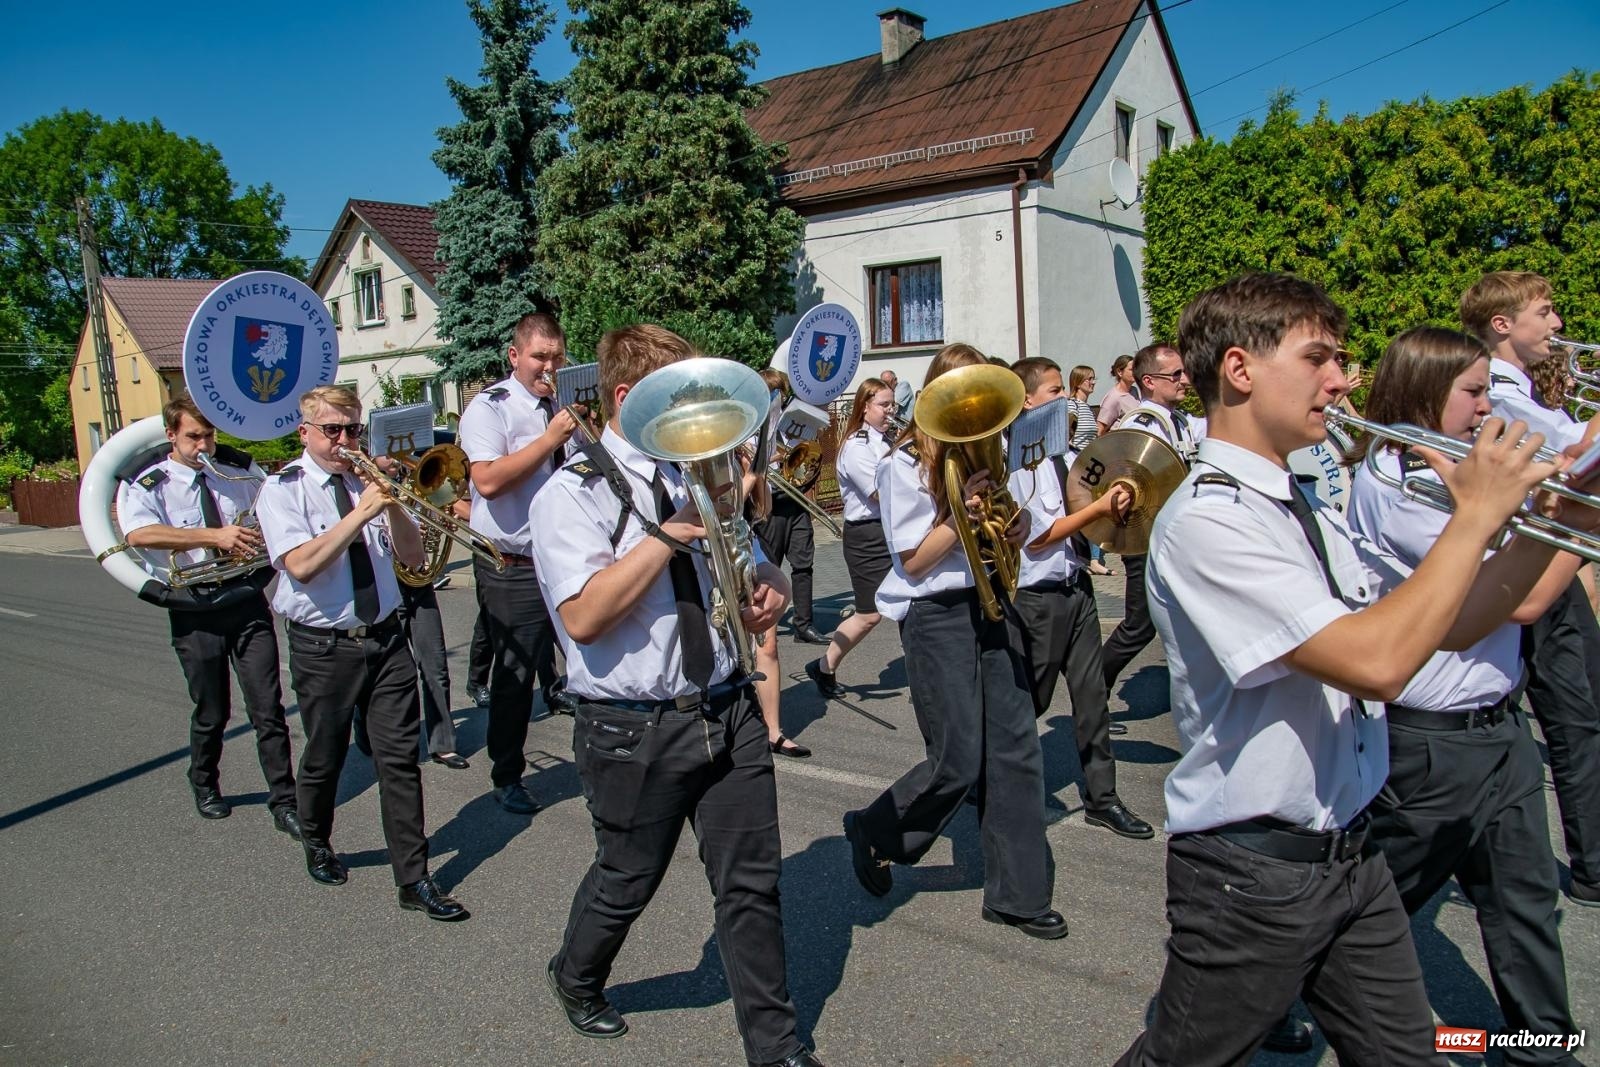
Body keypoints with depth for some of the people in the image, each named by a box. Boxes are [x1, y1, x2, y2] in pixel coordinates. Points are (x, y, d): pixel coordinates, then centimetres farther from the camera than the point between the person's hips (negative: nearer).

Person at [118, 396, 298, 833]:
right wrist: (214, 536, -32)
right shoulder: (146, 484, -4)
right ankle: (205, 785, 39)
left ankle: (284, 802, 8)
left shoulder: (237, 475, 7)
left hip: (247, 602, 2)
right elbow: (139, 534, -24)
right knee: (211, 712, 13)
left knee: (268, 709, 0)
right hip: (195, 613, -2)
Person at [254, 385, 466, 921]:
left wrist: (391, 505, -13)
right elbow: (301, 565, -21)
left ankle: (413, 879, 9)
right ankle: (317, 845, 42)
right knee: (324, 760, 14)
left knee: (399, 760, 2)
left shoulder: (367, 482, 6)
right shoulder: (282, 489, -5)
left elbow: (412, 555, 2)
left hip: (386, 639, 3)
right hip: (323, 648, -3)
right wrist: (361, 512, -24)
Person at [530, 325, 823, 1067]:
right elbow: (582, 616, -22)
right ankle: (576, 980, 48)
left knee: (752, 884, 10)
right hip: (636, 729, -4)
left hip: (728, 711, 5)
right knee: (625, 884, 17)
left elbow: (758, 568, 18)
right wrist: (671, 532, -23)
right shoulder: (572, 495, -9)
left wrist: (768, 593, -6)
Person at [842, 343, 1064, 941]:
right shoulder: (905, 464, -8)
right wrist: (963, 513, -23)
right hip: (937, 616, -6)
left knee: (1016, 750, 5)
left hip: (989, 605, 7)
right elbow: (914, 562, -11)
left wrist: (1017, 523, -3)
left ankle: (1017, 894, 18)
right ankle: (874, 833, 24)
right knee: (959, 763, -3)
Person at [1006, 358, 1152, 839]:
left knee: (1092, 693, 11)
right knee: (1028, 703, 8)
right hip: (1039, 597, -7)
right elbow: (1039, 537, -17)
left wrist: (1114, 505, -2)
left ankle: (1101, 797, 22)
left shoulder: (1062, 454, 6)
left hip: (1076, 588, 7)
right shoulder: (1019, 462, -16)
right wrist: (1100, 508, -16)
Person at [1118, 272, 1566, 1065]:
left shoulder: (1309, 514, 8)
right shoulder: (1205, 519, -22)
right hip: (1251, 874, -8)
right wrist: (1476, 515, -20)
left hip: (1350, 854, 8)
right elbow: (1376, 662, -30)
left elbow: (1447, 628, 14)